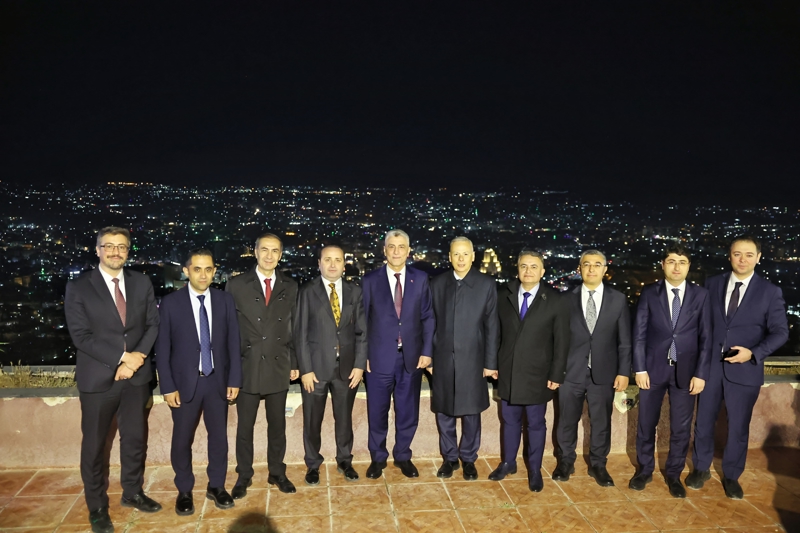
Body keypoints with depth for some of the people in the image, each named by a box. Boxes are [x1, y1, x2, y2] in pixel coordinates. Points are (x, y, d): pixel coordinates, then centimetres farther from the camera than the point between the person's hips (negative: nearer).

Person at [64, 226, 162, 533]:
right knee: (94, 445, 9)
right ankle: (97, 508, 26)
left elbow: (153, 323, 4)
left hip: (136, 375, 3)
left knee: (135, 438, 15)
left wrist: (138, 356, -12)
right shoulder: (78, 287, -6)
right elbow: (81, 335, -13)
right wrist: (122, 357, -18)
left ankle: (132, 493, 34)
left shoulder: (142, 283, 5)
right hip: (98, 378, -3)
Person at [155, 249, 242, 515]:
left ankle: (216, 486, 30)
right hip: (185, 382, -2)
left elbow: (233, 342, 2)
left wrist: (234, 379, -1)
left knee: (219, 436, 11)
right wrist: (168, 387, -8)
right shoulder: (170, 303, -7)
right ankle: (184, 491, 29)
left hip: (218, 381, 2)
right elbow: (162, 348, -5)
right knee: (182, 440, 9)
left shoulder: (225, 300, -1)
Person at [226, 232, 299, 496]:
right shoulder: (236, 285, -3)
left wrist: (295, 363, 5)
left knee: (277, 424, 13)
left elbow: (295, 327, 7)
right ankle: (244, 475, 28)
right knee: (244, 426, 11)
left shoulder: (290, 287, 4)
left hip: (279, 366, 2)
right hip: (247, 367, -2)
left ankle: (277, 472, 29)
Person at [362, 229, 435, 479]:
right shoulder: (370, 280, -2)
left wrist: (427, 351, -3)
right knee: (377, 412, 11)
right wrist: (362, 355, -4)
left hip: (411, 357, 1)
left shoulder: (420, 279, 2)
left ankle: (402, 456, 32)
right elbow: (362, 321, 0)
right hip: (379, 357, -1)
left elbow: (427, 317, 3)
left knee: (408, 412, 12)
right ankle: (378, 458, 30)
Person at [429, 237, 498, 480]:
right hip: (443, 359, 2)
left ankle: (468, 459, 27)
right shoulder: (438, 283, 3)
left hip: (472, 359, -2)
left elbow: (491, 326, -2)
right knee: (444, 412, 10)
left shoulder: (486, 284, -3)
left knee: (471, 412, 9)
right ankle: (449, 458, 28)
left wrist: (490, 362, -4)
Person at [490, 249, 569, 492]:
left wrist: (556, 375, -7)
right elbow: (496, 332, 4)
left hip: (537, 375, -2)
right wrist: (493, 363, 3)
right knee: (510, 421, 16)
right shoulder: (503, 295, 0)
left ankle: (535, 470, 27)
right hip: (507, 372, 2)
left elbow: (562, 341, -5)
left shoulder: (556, 300, -7)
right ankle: (508, 463, 34)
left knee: (536, 424, 11)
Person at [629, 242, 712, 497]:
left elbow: (705, 337, -1)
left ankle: (674, 475, 28)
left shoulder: (701, 295, 0)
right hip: (653, 368, 0)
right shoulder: (649, 293, -2)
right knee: (646, 424, 11)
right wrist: (640, 368, -7)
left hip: (685, 371, 0)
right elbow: (639, 333, -2)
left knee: (681, 428, 10)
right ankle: (645, 470, 30)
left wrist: (701, 373, -6)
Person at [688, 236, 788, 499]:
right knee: (703, 421, 12)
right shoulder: (713, 284, 3)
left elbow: (780, 331, -4)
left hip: (745, 370, -2)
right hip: (710, 366, 2)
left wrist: (754, 352, -19)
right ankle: (701, 469, 32)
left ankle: (731, 476, 30)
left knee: (738, 427, 10)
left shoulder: (770, 292, -3)